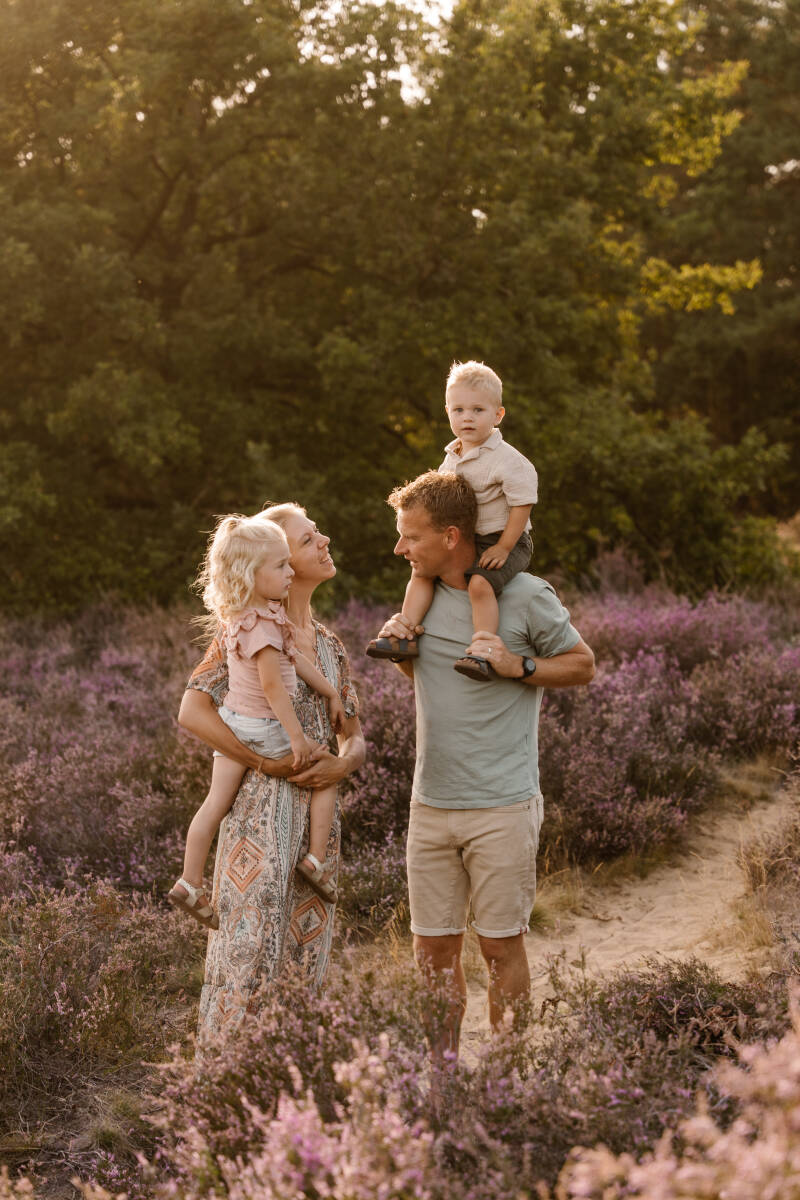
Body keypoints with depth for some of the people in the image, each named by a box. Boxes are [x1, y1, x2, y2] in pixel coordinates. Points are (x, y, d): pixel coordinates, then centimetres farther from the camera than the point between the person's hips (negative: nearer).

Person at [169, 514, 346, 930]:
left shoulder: (242, 617, 5)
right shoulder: (262, 625, -26)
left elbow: (295, 659, 11)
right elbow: (273, 685, -26)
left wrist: (331, 693, 15)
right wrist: (297, 736, -22)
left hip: (231, 722, 8)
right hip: (263, 728, -8)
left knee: (217, 801, 10)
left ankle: (189, 883, 12)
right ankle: (314, 859, 10)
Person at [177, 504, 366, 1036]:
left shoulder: (330, 645, 15)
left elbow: (354, 738, 17)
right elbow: (192, 711, -12)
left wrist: (342, 764, -7)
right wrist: (268, 761, -16)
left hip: (318, 814, 7)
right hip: (260, 809, -7)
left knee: (306, 961, 9)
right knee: (248, 952, -7)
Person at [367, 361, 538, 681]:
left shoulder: (506, 460, -17)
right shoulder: (452, 458, 7)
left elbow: (522, 502, -20)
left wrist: (503, 547, -20)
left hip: (507, 542, -8)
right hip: (465, 541, 8)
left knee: (480, 583, -31)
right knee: (422, 570, 0)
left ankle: (483, 654, -31)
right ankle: (406, 636, 0)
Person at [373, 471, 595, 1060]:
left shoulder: (525, 596, -8)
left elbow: (583, 665, 2)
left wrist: (517, 666, -14)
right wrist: (398, 642, 5)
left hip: (502, 806, -5)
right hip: (430, 805, 5)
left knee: (502, 948, 2)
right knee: (433, 950, 7)